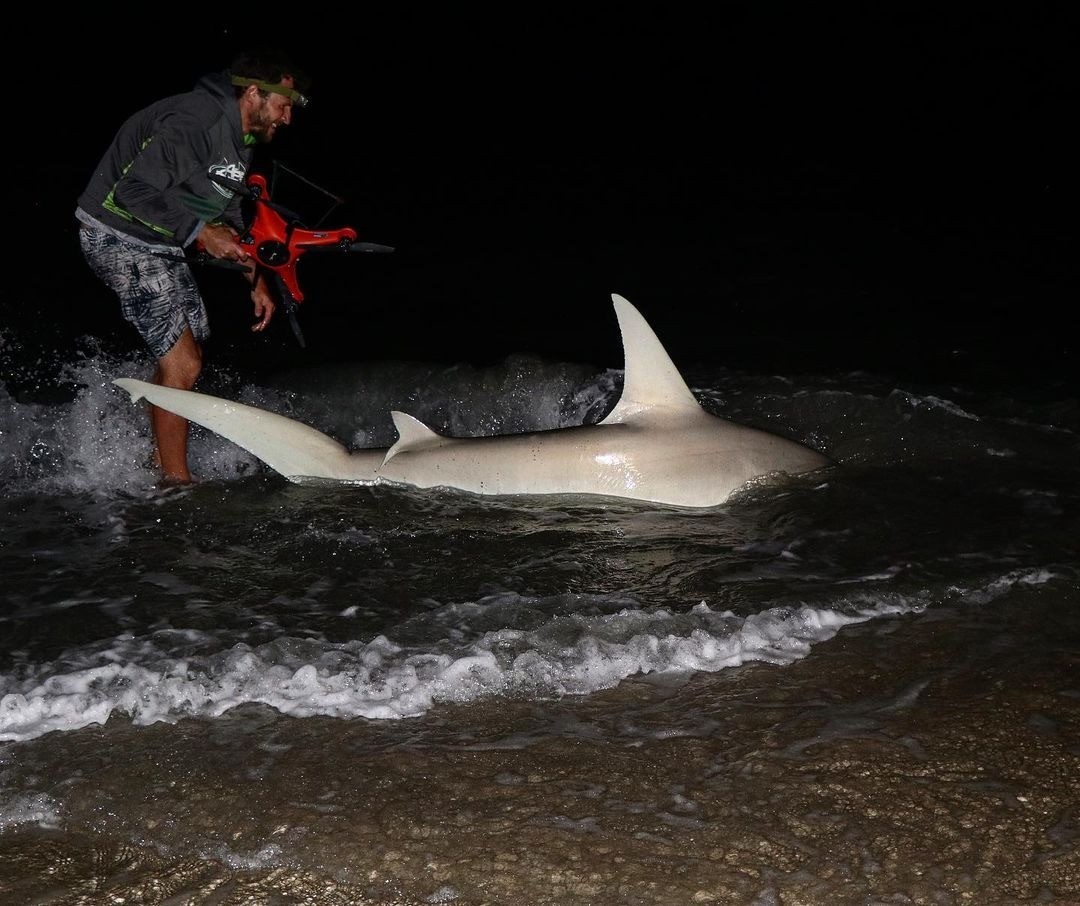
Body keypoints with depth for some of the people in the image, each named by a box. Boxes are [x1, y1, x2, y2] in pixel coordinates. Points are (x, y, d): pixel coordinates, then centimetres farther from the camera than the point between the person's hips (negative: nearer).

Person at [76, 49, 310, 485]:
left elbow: (228, 214, 20)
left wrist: (255, 279, 13)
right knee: (182, 364, -12)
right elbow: (132, 193, -29)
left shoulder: (239, 137, 9)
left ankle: (156, 459, 30)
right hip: (119, 237, -10)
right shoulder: (193, 123, -24)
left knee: (185, 356, 15)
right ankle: (176, 480, -2)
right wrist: (199, 232, -27)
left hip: (162, 245, 10)